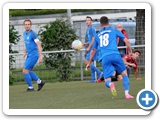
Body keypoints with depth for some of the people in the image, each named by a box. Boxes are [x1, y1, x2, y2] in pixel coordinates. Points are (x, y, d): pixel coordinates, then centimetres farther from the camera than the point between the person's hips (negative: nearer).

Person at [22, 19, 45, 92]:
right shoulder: (25, 33, 10)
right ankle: (40, 82, 25)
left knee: (25, 71, -10)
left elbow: (39, 45, -19)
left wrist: (40, 56, -23)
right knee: (28, 71, 14)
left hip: (33, 55, -9)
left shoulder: (33, 33, -16)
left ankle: (30, 87, 1)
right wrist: (25, 52, 18)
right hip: (29, 55, 9)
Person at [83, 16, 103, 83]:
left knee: (87, 62, -13)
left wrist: (88, 47, -19)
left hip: (92, 48, -10)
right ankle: (93, 79, 11)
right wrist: (86, 43, 15)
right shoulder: (88, 29, 17)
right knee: (91, 63, 9)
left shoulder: (92, 29, -13)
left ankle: (99, 73, -11)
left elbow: (93, 39, -18)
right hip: (91, 48, 10)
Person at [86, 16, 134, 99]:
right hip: (115, 55, -2)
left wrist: (89, 62, 45)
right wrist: (130, 52, 21)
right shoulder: (114, 31, 17)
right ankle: (127, 94, 1)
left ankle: (110, 84, -33)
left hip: (104, 58, 2)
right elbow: (126, 41, 9)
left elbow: (93, 51, 34)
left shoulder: (98, 35, 25)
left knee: (107, 81, 4)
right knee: (124, 74, 17)